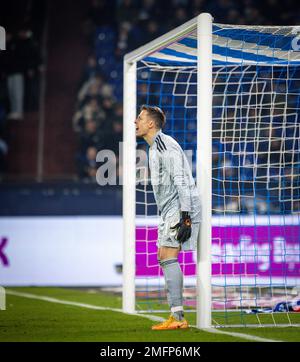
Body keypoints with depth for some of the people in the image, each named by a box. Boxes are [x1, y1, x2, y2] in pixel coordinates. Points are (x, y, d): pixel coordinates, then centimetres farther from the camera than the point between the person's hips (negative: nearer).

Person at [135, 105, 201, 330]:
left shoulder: (165, 145, -12)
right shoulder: (155, 147, 20)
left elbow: (181, 181, -20)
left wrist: (185, 216, -25)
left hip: (181, 209, -11)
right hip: (171, 210, 11)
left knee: (168, 257, -14)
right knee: (164, 257, 9)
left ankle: (178, 317, -16)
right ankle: (177, 316, 12)